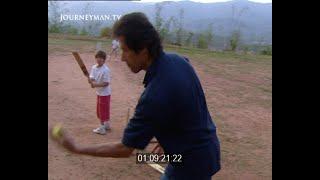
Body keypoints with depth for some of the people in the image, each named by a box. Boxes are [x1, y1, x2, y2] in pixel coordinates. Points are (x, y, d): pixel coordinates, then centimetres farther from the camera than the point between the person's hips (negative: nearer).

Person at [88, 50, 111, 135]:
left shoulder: (106, 70, -22)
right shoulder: (94, 67, 1)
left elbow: (106, 83, -21)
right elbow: (91, 78, -3)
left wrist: (96, 85, -26)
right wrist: (90, 80, -25)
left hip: (105, 93, -8)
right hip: (99, 92, 8)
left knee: (103, 110, 1)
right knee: (100, 110, 19)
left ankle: (102, 128, 12)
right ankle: (106, 125, 36)